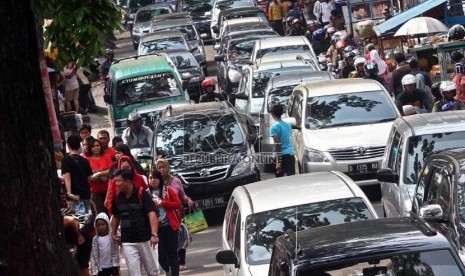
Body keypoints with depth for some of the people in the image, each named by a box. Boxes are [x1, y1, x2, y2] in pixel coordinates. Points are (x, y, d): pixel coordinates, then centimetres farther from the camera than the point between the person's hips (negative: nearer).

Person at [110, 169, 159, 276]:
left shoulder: (142, 194, -12)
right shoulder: (117, 197, 3)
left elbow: (152, 214, -19)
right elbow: (115, 216, 19)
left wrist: (154, 234, -30)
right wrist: (113, 234, 14)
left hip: (145, 239, -3)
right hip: (127, 242, 3)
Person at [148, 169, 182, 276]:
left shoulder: (169, 190, 0)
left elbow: (178, 204, -6)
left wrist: (163, 203, -15)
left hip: (170, 226, -2)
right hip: (156, 227, 2)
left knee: (172, 252, -1)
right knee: (161, 254, 0)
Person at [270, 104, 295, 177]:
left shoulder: (274, 126, -9)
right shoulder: (288, 125, 12)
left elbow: (277, 144, -15)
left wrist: (278, 162, -17)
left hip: (281, 155, -6)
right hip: (290, 154, 6)